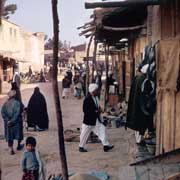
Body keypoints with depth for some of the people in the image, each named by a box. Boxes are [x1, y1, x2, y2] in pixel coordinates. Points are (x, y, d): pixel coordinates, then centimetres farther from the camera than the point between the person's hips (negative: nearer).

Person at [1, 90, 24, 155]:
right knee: (18, 134, 18)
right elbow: (17, 113, -20)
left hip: (8, 122, 3)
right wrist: (13, 121, -15)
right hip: (16, 122, -3)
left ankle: (11, 149, 4)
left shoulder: (5, 103, 0)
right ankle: (18, 146, 35)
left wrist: (7, 120, -7)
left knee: (9, 135, 8)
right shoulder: (17, 103, -13)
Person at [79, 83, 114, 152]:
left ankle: (106, 145, 6)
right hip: (89, 120, -8)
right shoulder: (87, 99, -22)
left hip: (97, 119, 8)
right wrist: (95, 111, -21)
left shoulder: (96, 97, 4)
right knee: (85, 133, 6)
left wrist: (98, 110, -2)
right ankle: (81, 147, 22)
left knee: (102, 129, 1)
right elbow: (85, 111, -23)